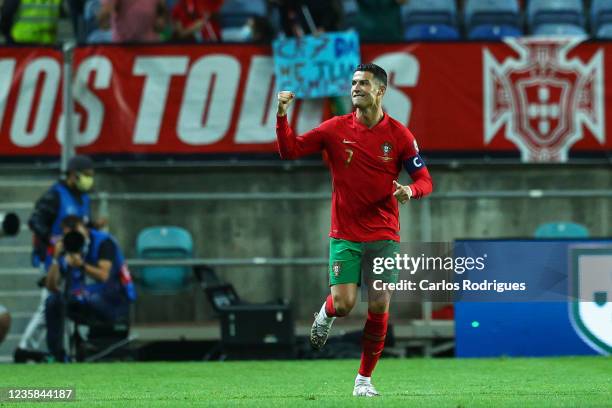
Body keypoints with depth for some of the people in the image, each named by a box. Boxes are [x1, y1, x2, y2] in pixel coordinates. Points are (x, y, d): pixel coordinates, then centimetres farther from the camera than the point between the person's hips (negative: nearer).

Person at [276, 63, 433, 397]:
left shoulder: (399, 134, -2)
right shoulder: (336, 128, -1)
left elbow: (424, 180, 3)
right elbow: (289, 150, 1)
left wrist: (410, 191, -20)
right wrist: (282, 116, -13)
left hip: (384, 235, 0)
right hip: (345, 234, 0)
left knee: (379, 307, -5)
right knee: (343, 304, -11)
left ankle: (365, 378, 11)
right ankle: (326, 314, 28)